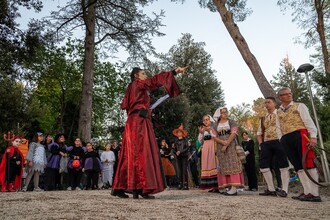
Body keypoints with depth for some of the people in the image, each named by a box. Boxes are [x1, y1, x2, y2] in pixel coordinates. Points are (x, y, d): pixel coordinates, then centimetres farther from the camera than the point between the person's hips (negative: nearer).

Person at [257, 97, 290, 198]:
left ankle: (284, 190, 4)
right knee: (264, 166, 2)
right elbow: (259, 132, 22)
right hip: (266, 143, 6)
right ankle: (271, 189, 12)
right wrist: (261, 143, 8)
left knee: (283, 166, -2)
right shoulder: (263, 118, 19)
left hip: (279, 142, -6)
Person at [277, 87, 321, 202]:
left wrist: (313, 136, -15)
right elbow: (279, 127, 15)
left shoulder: (299, 106, 8)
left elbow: (308, 121, -2)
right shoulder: (278, 112, 19)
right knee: (298, 166, 4)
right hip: (286, 139, 4)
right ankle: (307, 192, 8)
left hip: (300, 135, -4)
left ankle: (315, 194, -6)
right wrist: (281, 141, 5)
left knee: (308, 164, -8)